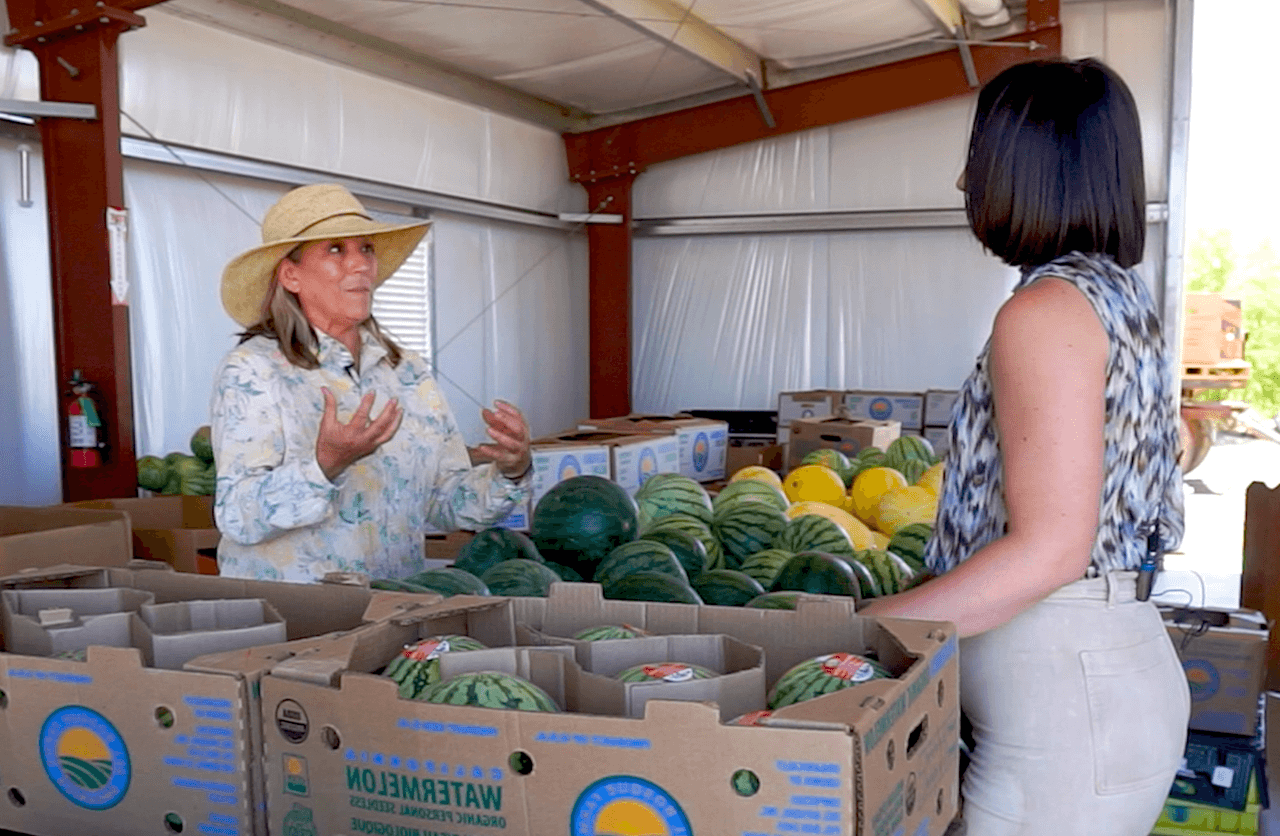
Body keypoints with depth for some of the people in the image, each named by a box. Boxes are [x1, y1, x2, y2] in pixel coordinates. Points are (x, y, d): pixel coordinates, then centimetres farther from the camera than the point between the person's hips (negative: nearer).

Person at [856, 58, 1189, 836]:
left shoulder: (1046, 309, -18)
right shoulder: (1123, 293, 11)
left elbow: (1050, 549, -23)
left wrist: (865, 628, -20)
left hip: (1066, 692, -9)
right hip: (1124, 661, 10)